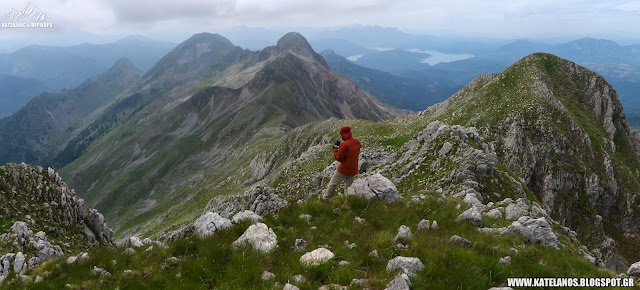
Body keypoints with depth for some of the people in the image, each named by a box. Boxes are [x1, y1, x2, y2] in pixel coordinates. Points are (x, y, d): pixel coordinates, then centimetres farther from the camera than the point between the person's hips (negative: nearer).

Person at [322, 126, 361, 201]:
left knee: (333, 183, 14)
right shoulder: (357, 142, -2)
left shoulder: (345, 144, -24)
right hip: (354, 170, 6)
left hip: (344, 169, -6)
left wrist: (335, 149, -4)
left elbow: (339, 158, -21)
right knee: (348, 187, 16)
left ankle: (326, 198, 27)